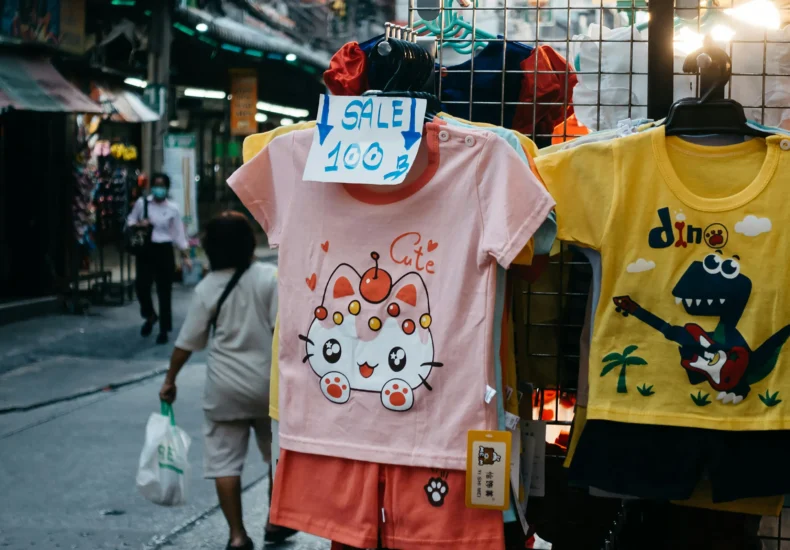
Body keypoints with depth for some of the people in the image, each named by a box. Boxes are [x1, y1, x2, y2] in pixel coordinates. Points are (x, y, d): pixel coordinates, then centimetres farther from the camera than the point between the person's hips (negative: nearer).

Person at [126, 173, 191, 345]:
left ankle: (164, 330, 14)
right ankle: (150, 316, 28)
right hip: (145, 249, 1)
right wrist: (138, 224, -13)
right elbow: (130, 221, 10)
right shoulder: (141, 203, 0)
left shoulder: (172, 208, -3)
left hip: (164, 250, -1)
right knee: (141, 285, -4)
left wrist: (184, 255, -1)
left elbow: (178, 233, 1)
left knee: (164, 291, 2)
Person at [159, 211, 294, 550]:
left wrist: (170, 379, 12)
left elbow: (187, 342, 1)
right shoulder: (270, 277, -9)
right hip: (267, 382, 0)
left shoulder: (207, 288, -3)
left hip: (225, 386, 0)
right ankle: (277, 522, 29)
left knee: (225, 460, 6)